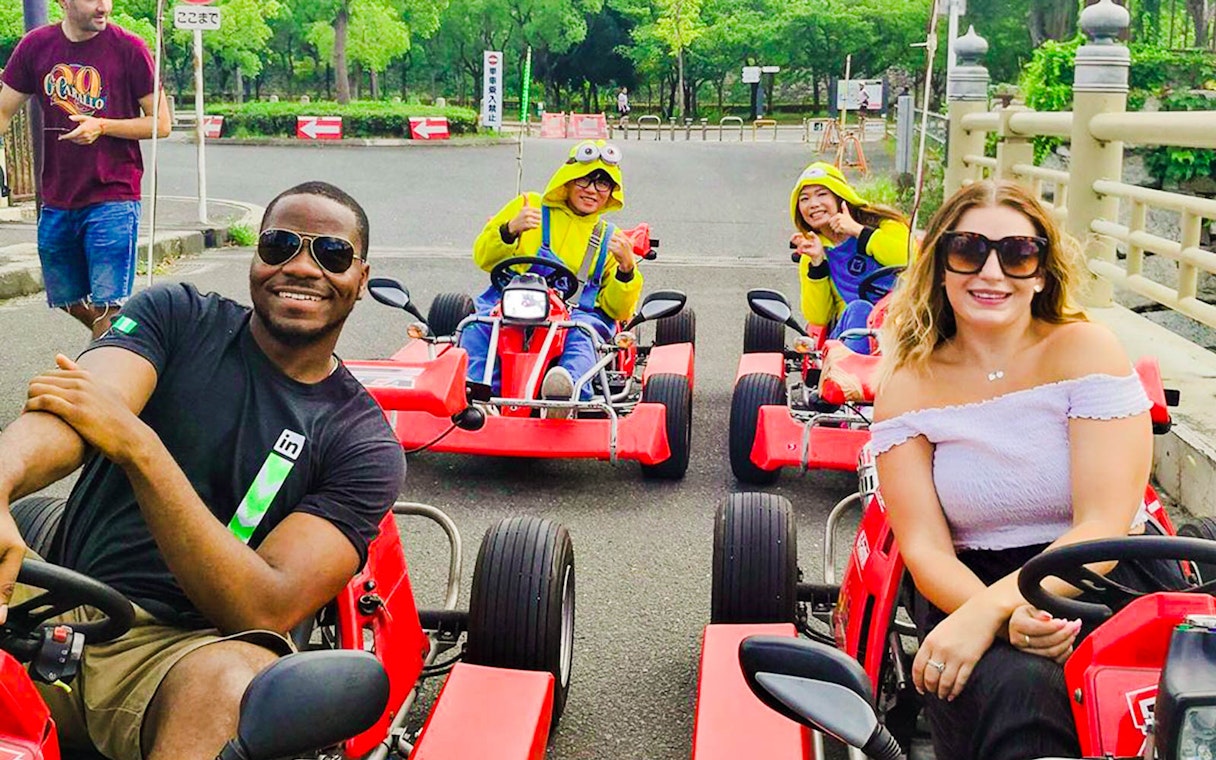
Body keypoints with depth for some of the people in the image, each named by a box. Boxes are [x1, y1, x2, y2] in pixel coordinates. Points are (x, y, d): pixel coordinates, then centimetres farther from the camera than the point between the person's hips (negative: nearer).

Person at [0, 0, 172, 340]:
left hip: (113, 198, -5)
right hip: (56, 200, 5)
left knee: (105, 305, -9)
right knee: (67, 299, 16)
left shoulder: (129, 48, -7)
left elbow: (161, 123, -4)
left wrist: (102, 126, -17)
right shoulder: (36, 46, 3)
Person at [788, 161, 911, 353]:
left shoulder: (880, 223, 5)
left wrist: (859, 231, -13)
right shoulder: (815, 252, 16)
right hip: (852, 335, 2)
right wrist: (817, 263, -2)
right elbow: (817, 318, 7)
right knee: (858, 308, -31)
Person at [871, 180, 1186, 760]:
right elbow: (924, 547, -5)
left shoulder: (1085, 351, -4)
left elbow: (1104, 526, -13)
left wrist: (988, 610, -28)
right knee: (1012, 686, -34)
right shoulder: (907, 383, 1)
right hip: (969, 583, 0)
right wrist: (1008, 619, -26)